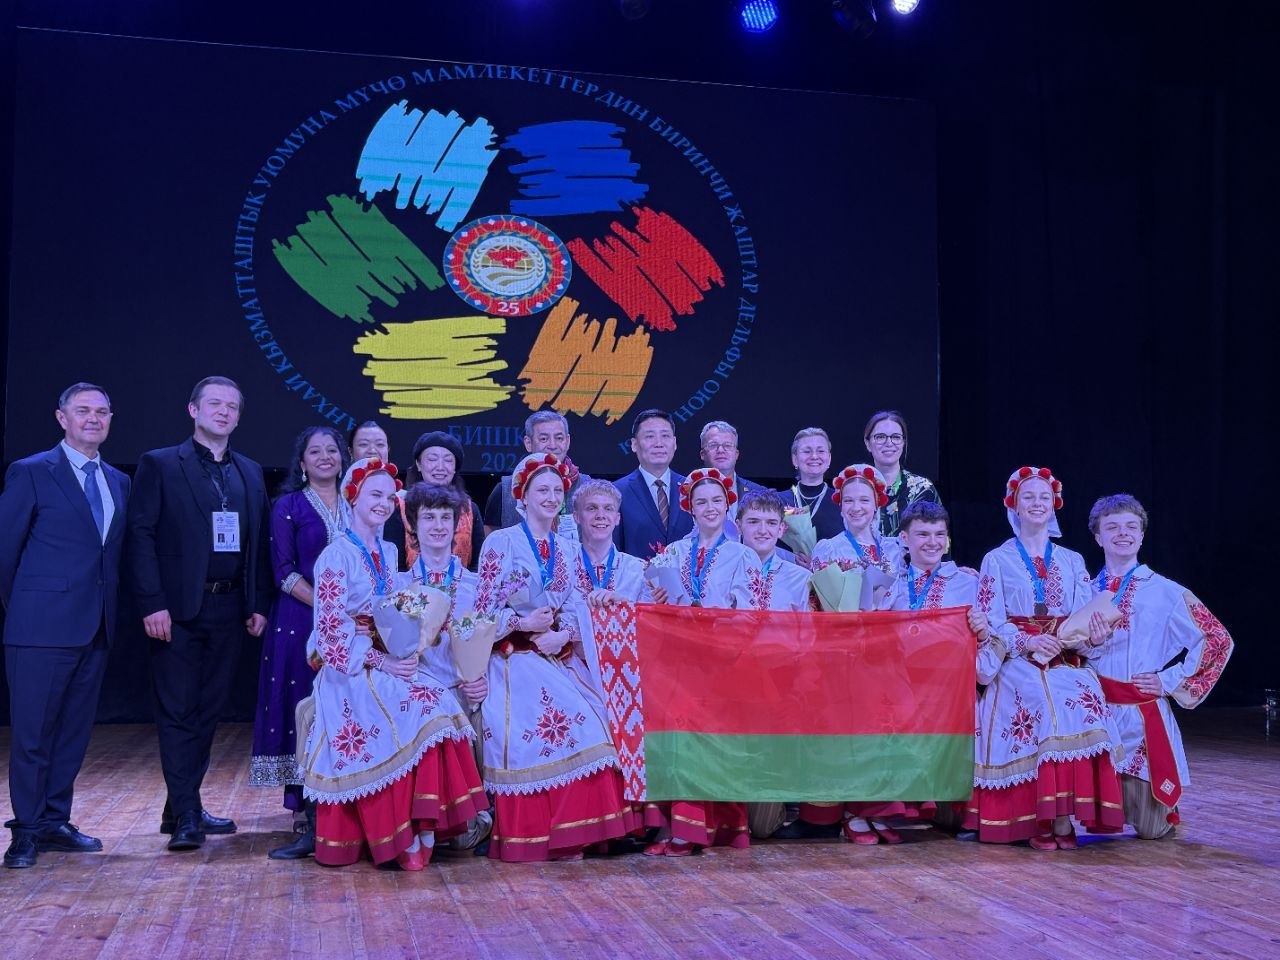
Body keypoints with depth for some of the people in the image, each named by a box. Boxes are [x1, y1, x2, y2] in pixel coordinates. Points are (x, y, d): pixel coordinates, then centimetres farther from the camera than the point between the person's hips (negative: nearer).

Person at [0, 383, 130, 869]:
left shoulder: (119, 482, 13)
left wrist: (109, 611, 9)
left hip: (96, 628, 6)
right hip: (43, 627, -6)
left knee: (74, 730, 12)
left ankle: (55, 822, 22)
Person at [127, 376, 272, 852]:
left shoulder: (250, 473, 14)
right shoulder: (160, 465, 0)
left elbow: (259, 543, 13)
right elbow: (141, 535, -7)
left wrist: (259, 604, 5)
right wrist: (152, 604, -14)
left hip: (230, 611, 5)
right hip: (179, 610, -5)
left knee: (208, 711, 11)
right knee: (178, 713, -2)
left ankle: (183, 805, 22)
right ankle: (185, 816, 2)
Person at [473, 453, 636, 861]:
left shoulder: (568, 549, 14)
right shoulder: (501, 543, -1)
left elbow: (573, 610, 11)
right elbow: (484, 610, -3)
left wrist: (562, 635, -9)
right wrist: (524, 623, -17)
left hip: (557, 659, 4)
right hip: (514, 661, -4)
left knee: (582, 722, -18)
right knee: (527, 729, -23)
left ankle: (565, 834, -9)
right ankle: (527, 837, -10)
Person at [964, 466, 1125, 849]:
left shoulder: (1073, 561, 18)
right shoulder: (997, 560, 9)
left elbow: (1086, 618, 8)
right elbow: (989, 621, 0)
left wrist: (1092, 637, -16)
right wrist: (1027, 641, -17)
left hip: (1066, 659, 2)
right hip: (1016, 663, -2)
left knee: (1083, 698, -31)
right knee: (1048, 701, -33)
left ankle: (1063, 815, -26)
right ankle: (1040, 819, -26)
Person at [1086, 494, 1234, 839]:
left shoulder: (1165, 592, -1)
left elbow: (1218, 640, 0)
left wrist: (1171, 681, -4)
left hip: (1144, 715, -2)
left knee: (1147, 828, 2)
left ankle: (1162, 809, 35)